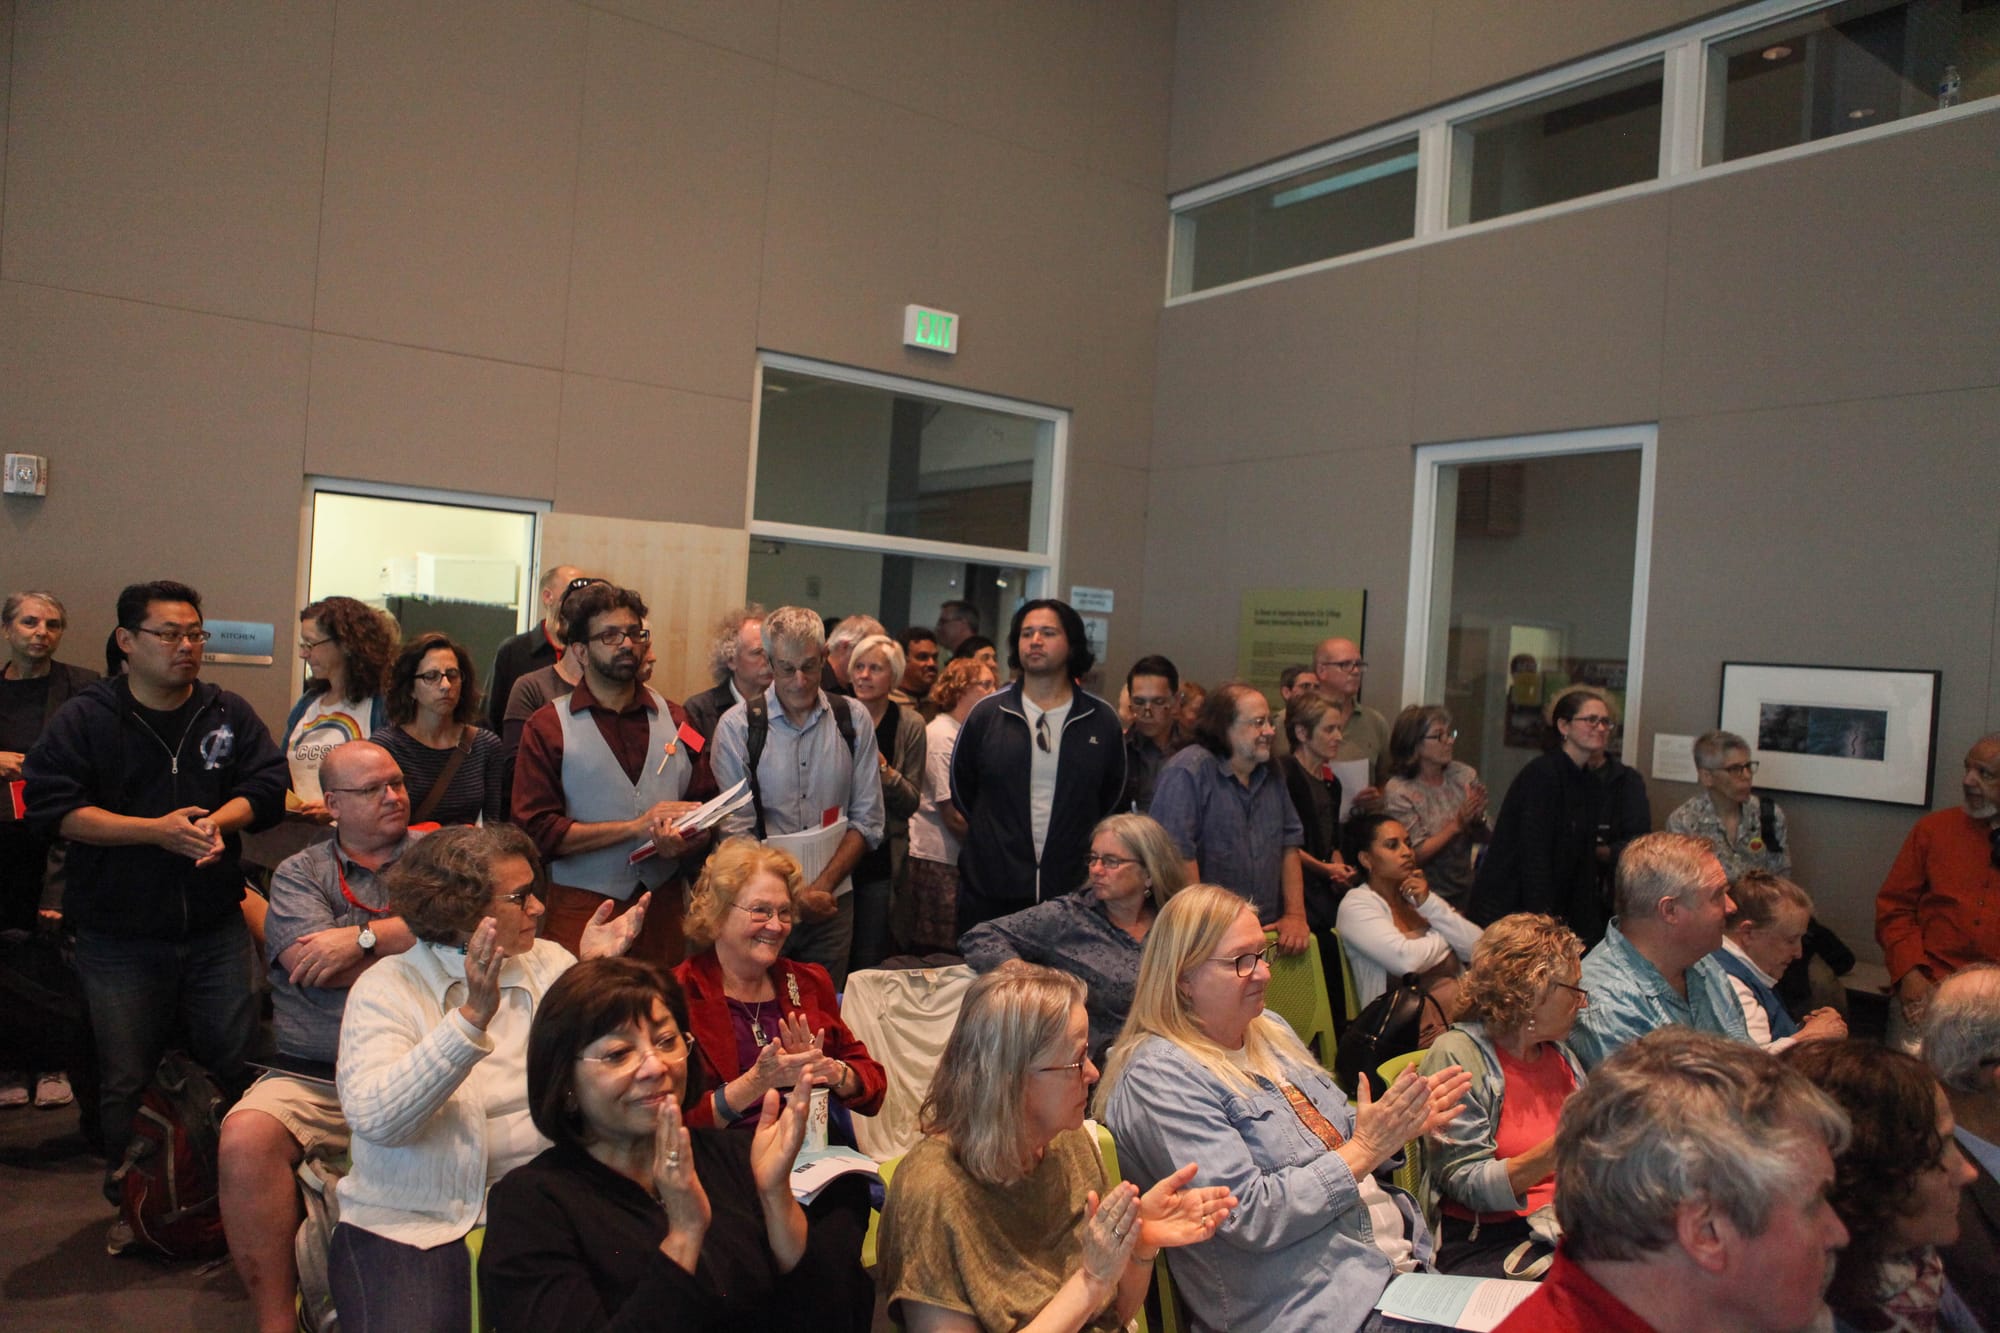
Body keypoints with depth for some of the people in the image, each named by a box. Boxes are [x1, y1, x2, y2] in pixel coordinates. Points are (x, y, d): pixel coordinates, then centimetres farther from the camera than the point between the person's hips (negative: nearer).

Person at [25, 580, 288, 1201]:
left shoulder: (230, 713, 5)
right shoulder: (84, 718, -2)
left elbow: (267, 786, 1)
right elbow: (52, 805, -11)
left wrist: (217, 821, -18)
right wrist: (156, 830, -19)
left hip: (217, 928, 2)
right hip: (119, 937, -2)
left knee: (235, 1062, 7)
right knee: (126, 1080, 9)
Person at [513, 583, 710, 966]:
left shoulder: (674, 719, 13)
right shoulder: (548, 727, 1)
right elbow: (538, 830, -8)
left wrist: (685, 839, -10)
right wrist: (637, 826, -12)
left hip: (663, 903, 3)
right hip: (583, 909, -3)